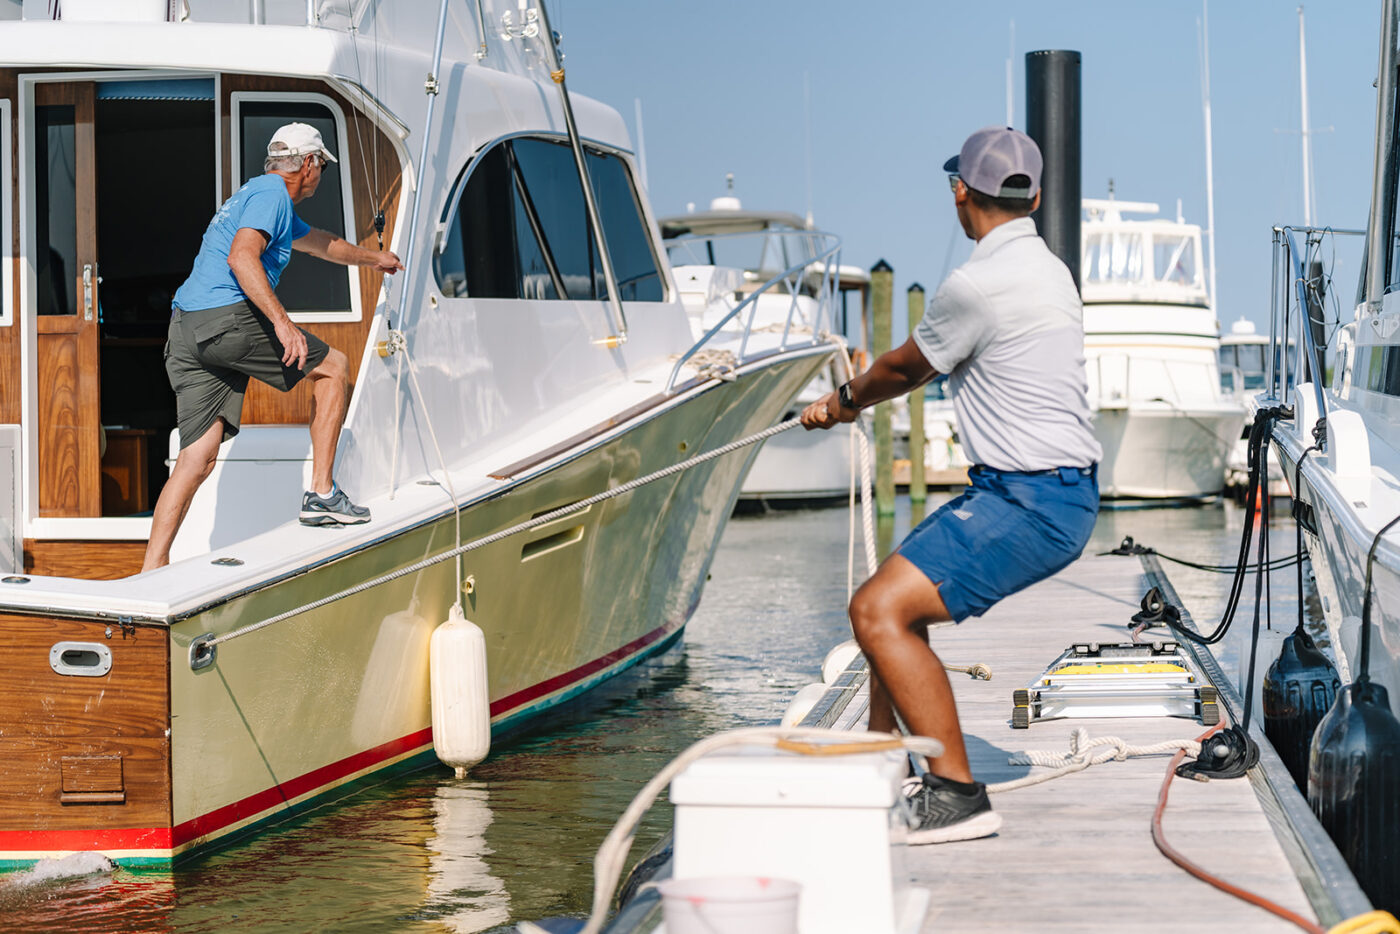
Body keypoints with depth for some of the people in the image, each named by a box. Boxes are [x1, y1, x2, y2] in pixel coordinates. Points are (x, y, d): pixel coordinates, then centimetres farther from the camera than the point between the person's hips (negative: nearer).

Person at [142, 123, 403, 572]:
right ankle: (321, 495, 7)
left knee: (197, 458, 0)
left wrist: (373, 258, 65)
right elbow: (241, 257, -18)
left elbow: (321, 243, 50)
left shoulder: (267, 196, 32)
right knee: (333, 367, 9)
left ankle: (152, 572, -10)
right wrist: (282, 321, -25)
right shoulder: (271, 192, -1)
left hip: (184, 332, 9)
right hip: (228, 316, -9)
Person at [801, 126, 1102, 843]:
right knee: (891, 601, 20)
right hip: (1048, 493, 11)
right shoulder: (1043, 267, 15)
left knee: (878, 611, -17)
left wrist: (847, 398, 21)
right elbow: (928, 363, 28)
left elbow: (903, 368, 0)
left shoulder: (980, 285, -17)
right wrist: (849, 400, 38)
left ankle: (957, 795, -17)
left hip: (1030, 503, -11)